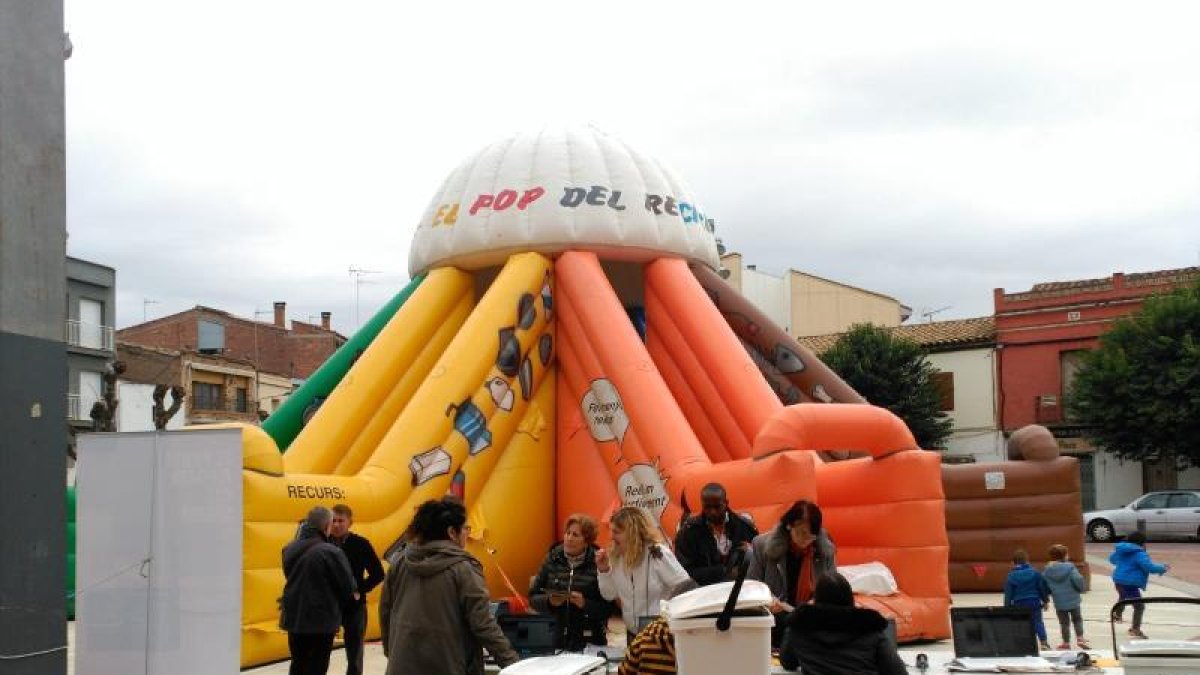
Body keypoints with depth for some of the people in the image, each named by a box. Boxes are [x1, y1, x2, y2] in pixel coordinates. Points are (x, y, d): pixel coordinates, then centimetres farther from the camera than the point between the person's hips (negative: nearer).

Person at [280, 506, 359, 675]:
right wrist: (352, 597, 12)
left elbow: (292, 578, 11)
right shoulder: (331, 552, -19)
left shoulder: (289, 550, 2)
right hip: (321, 620, -6)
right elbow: (347, 586, -12)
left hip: (294, 617, 6)